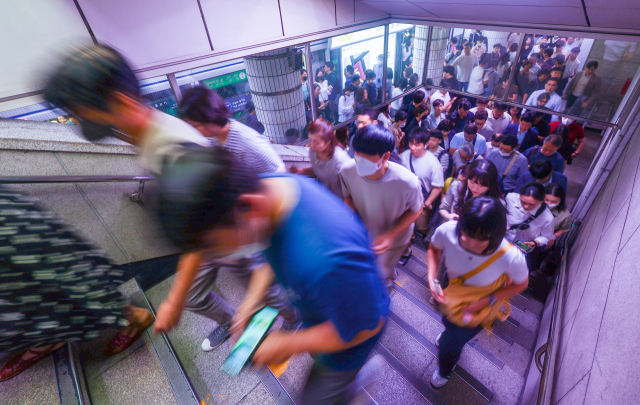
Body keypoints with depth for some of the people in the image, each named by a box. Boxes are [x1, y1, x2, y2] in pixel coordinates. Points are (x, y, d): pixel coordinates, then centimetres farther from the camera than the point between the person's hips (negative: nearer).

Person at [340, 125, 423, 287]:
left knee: (382, 274, 20)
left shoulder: (407, 182, -39)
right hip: (364, 232, 3)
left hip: (395, 237, -2)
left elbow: (416, 210, -17)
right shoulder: (347, 171, -31)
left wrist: (391, 235, -28)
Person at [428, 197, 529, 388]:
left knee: (450, 344, 17)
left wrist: (486, 301, -23)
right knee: (447, 321, 35)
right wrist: (432, 280, -24)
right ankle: (450, 333, 77)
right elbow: (433, 249, -12)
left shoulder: (512, 258, -41)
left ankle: (444, 371, 57)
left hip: (480, 307, -2)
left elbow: (521, 284, -15)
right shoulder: (447, 231, -38)